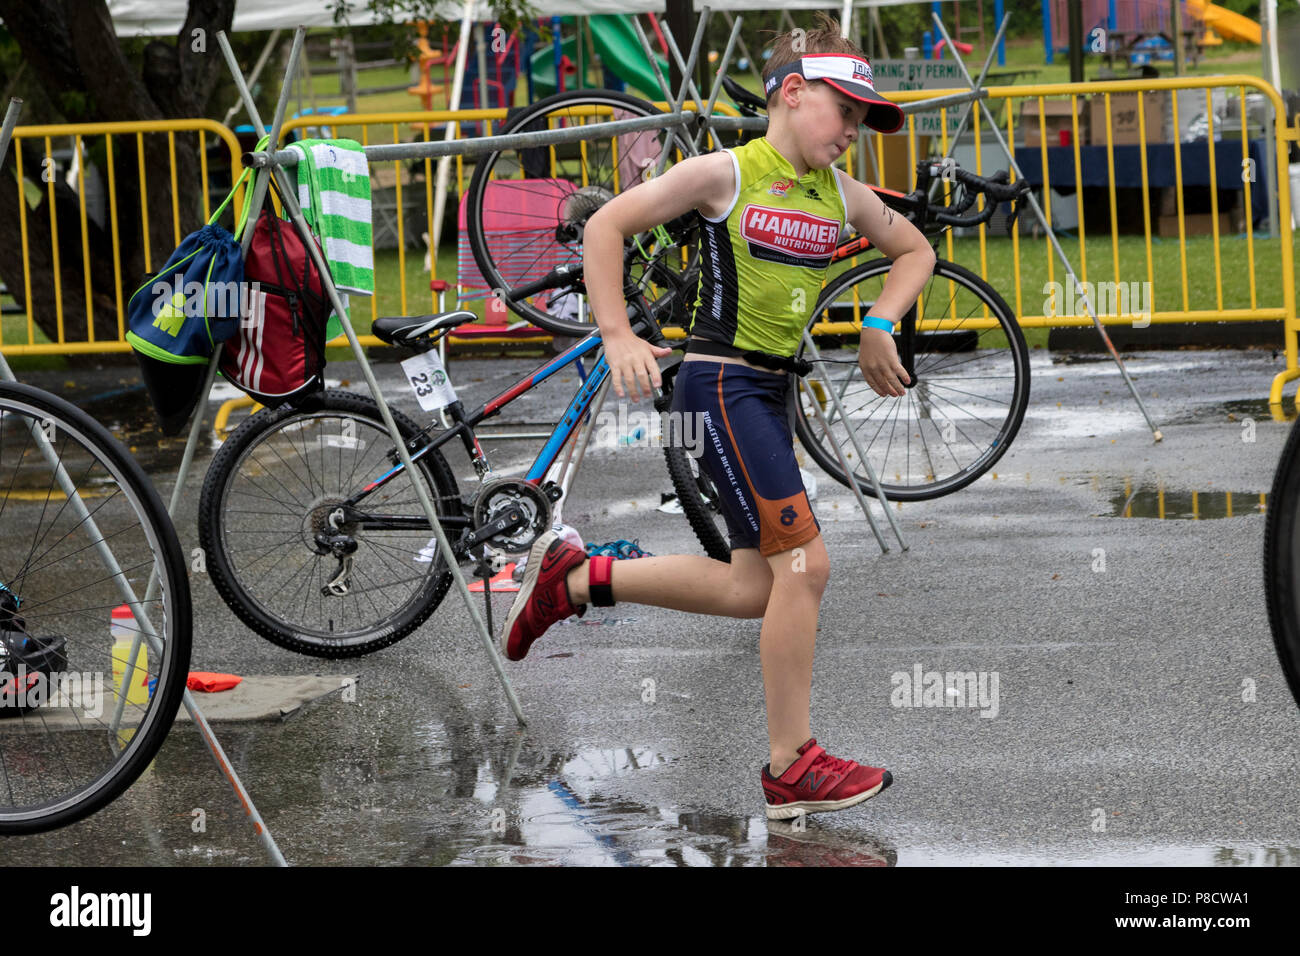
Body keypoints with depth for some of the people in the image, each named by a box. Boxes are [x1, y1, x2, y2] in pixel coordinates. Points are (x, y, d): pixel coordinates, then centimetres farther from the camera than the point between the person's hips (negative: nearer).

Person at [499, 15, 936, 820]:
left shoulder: (844, 196, 9)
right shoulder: (727, 175, -9)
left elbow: (917, 250, 25)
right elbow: (607, 226, -6)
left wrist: (878, 325, 9)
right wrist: (618, 337, -13)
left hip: (770, 391, 8)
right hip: (720, 382, -8)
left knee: (758, 587, 7)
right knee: (804, 562, -13)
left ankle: (575, 578, 22)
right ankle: (792, 768, -6)